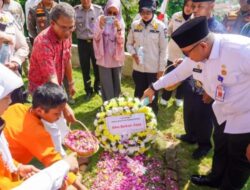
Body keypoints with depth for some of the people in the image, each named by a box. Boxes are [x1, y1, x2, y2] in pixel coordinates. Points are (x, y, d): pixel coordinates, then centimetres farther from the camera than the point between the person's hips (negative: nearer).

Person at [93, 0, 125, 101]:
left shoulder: (121, 22, 0)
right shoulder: (100, 20, -3)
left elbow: (121, 41, -10)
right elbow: (96, 38, -11)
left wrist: (118, 28, -27)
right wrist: (100, 25, -28)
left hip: (116, 58, 2)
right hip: (104, 58, -2)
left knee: (116, 83, 13)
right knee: (106, 84, 0)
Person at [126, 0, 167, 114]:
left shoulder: (160, 26, -8)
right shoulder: (135, 25, 1)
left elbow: (163, 49, -6)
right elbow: (129, 43, 10)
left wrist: (161, 68, -7)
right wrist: (133, 54, -10)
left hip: (153, 68, -2)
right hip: (138, 67, 3)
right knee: (138, 94, 16)